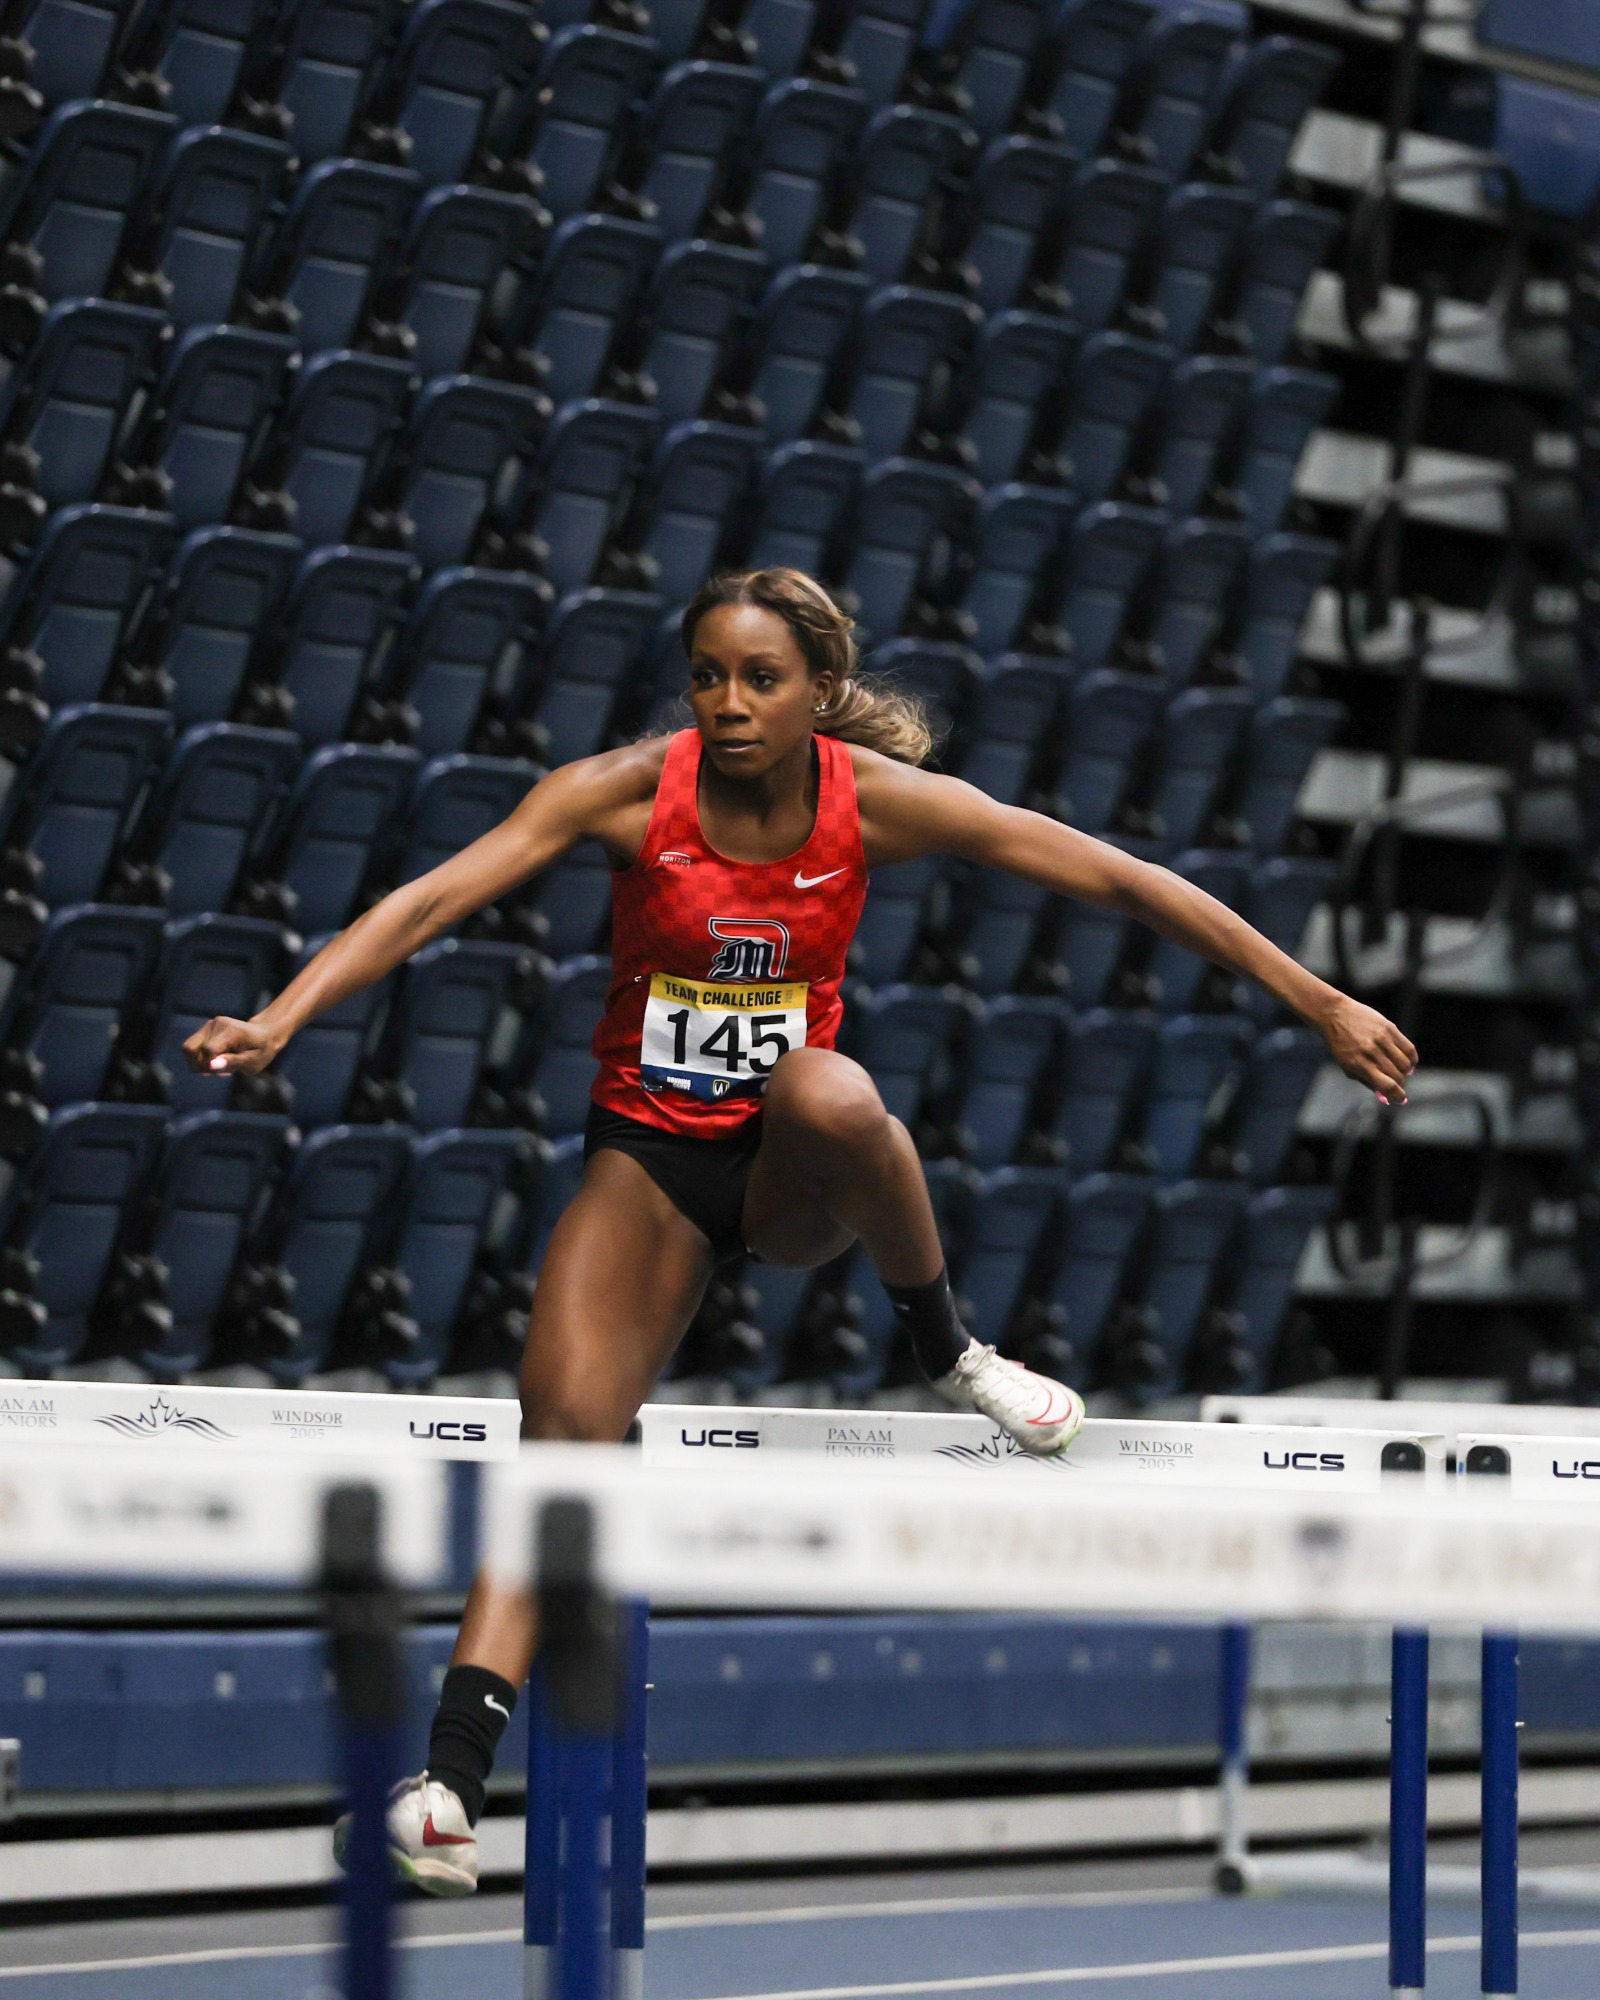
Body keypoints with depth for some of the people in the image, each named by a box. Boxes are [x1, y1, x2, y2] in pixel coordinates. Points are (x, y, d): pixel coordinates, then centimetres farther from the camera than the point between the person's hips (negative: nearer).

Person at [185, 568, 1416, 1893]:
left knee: (826, 1090, -37)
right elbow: (434, 898, -22)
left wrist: (1322, 1006, -11)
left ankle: (947, 1349, -13)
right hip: (651, 1157, 0)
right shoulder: (631, 791, -14)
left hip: (797, 1175, 0)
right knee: (566, 1419, -21)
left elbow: (1124, 882, -10)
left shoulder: (877, 801, -13)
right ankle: (452, 1781, -24)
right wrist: (281, 1019, -37)